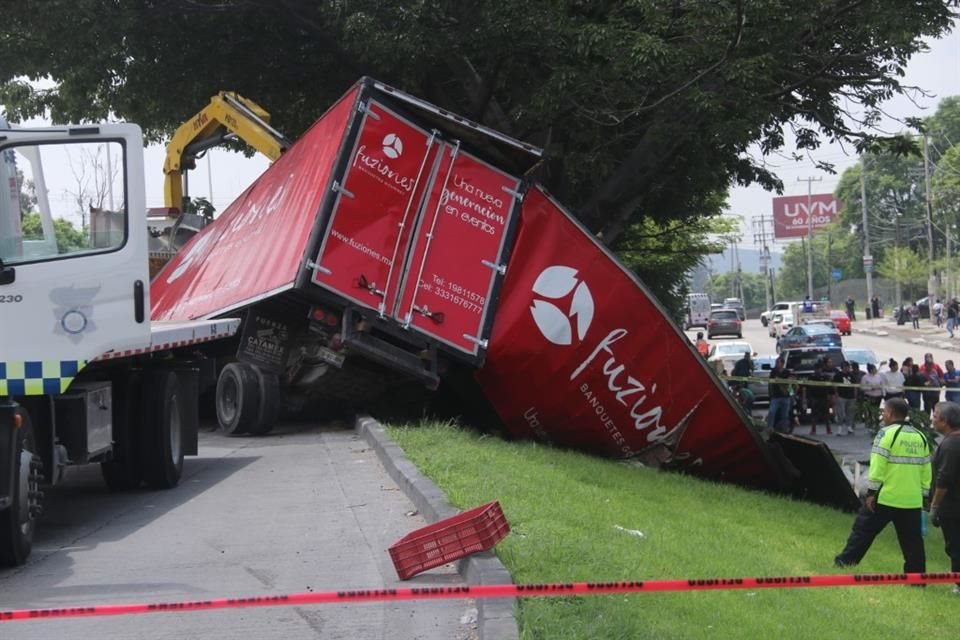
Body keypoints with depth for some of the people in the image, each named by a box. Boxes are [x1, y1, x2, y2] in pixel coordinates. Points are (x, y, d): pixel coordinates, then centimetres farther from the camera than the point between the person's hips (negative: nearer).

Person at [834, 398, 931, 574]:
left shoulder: (887, 434, -9)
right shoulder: (921, 438, 11)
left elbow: (877, 466, -14)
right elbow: (926, 471, 11)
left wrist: (871, 493, -10)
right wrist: (925, 496, 16)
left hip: (885, 498, -5)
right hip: (912, 501, 5)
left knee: (863, 530, 7)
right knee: (912, 541, 9)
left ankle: (844, 562, 10)